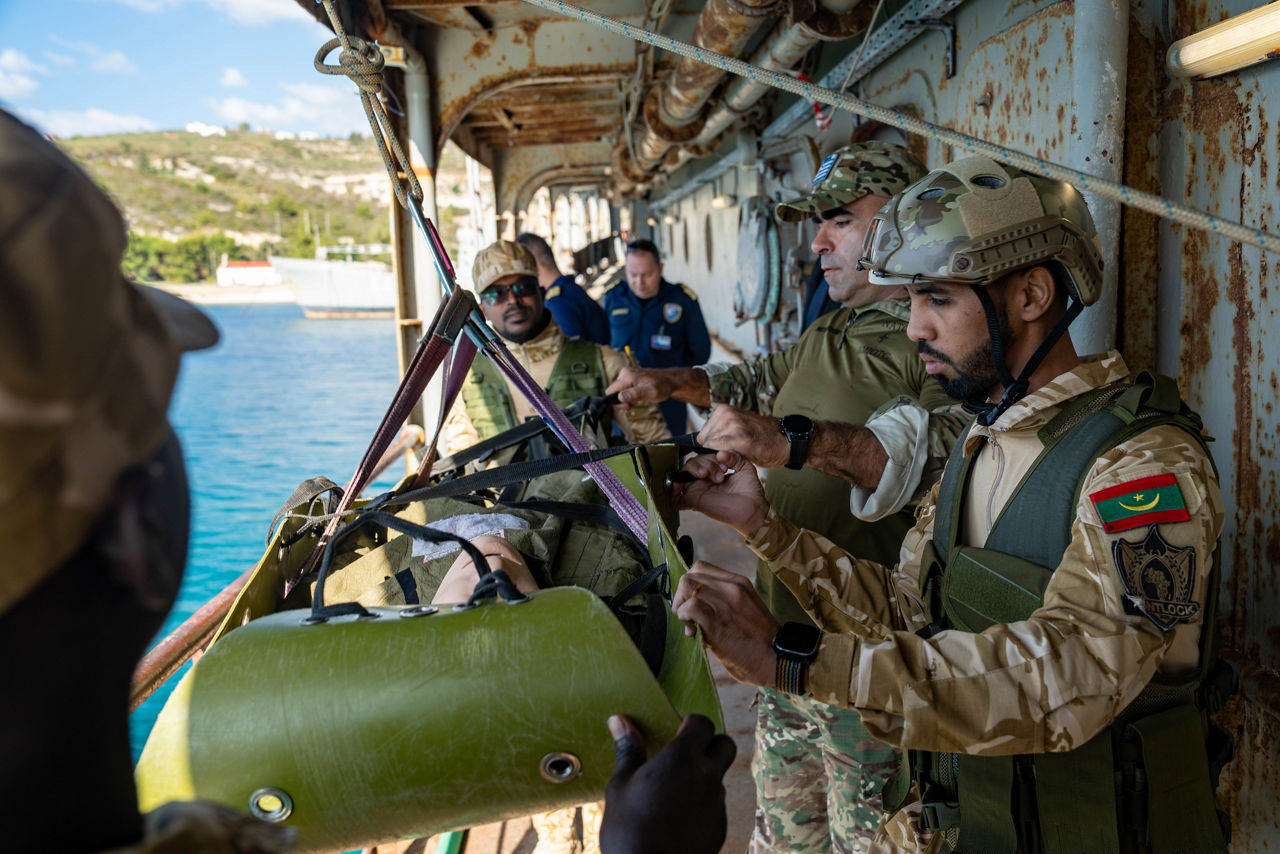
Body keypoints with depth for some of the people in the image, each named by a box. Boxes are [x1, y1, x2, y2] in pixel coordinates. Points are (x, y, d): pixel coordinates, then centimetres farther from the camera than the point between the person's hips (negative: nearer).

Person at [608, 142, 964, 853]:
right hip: (787, 646, 8)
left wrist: (799, 440, -45)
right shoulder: (828, 335, 16)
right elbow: (761, 380, 34)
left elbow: (944, 441, -34)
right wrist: (676, 382, 18)